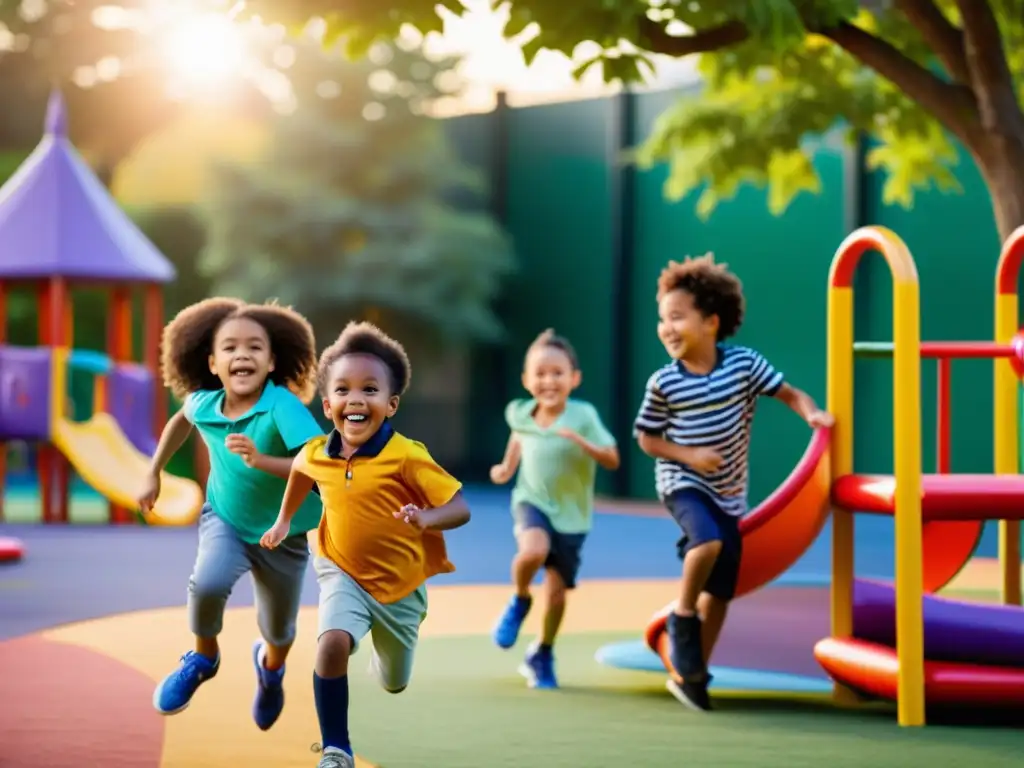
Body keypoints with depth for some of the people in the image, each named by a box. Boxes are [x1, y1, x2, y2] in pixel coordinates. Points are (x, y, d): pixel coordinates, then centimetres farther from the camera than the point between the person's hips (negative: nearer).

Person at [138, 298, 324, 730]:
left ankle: (270, 669, 54)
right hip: (225, 519, 2)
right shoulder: (203, 403, -16)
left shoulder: (283, 407, -31)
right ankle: (203, 658, 3)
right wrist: (154, 474, 13)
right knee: (208, 584, -29)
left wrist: (261, 461, -50)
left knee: (279, 631, 15)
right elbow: (182, 420, 10)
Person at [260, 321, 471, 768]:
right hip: (344, 574, 1)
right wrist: (284, 521, 18)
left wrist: (427, 518, -44)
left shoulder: (406, 457, -24)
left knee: (394, 684, 18)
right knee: (332, 643, -30)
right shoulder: (316, 454, -11)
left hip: (400, 584, -1)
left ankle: (382, 650, 56)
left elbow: (460, 508, -24)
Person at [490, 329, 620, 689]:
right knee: (533, 551, -33)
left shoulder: (583, 415, -15)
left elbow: (612, 460, -18)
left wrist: (581, 441, -32)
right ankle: (520, 600, -1)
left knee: (557, 592, 3)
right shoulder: (520, 413, -4)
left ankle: (542, 656, 28)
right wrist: (508, 466, 13)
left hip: (570, 515, -1)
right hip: (532, 502, 1)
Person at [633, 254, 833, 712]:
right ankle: (682, 618, -8)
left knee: (721, 590, 8)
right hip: (683, 482, -3)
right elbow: (647, 438, -3)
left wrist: (811, 413, -23)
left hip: (728, 490, 4)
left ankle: (689, 675, 21)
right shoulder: (664, 383, -12)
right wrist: (689, 455, -18)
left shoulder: (744, 363, -9)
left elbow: (788, 393, -2)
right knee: (709, 542, -34)